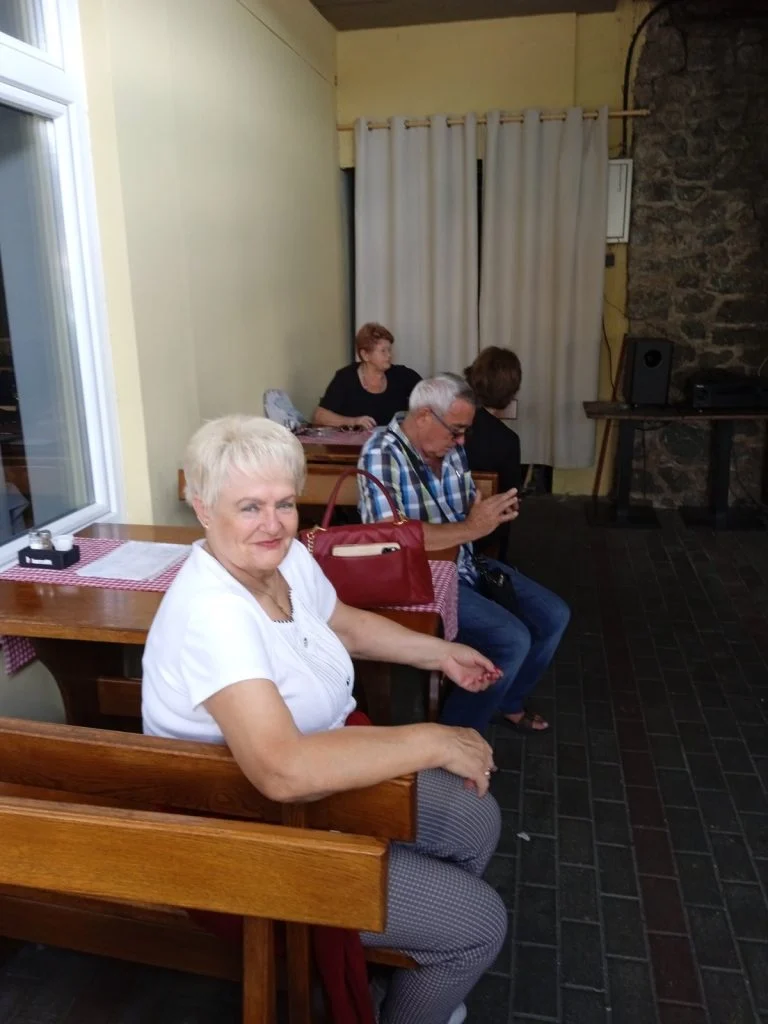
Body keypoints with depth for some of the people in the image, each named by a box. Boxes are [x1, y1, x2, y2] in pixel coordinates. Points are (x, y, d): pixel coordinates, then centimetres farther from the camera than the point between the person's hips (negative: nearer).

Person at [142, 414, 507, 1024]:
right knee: (480, 922, -3)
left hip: (321, 778, 9)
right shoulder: (211, 612, -33)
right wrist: (432, 741, -33)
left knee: (476, 819, 13)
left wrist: (439, 653, 12)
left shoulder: (289, 558, -5)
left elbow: (345, 625, 17)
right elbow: (284, 771, -43)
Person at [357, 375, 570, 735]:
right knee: (512, 639, -22)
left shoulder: (450, 449, 5)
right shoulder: (382, 453, -20)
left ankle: (508, 701, 30)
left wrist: (492, 512, -7)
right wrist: (472, 528, -28)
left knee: (554, 615, 7)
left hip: (467, 564, 9)